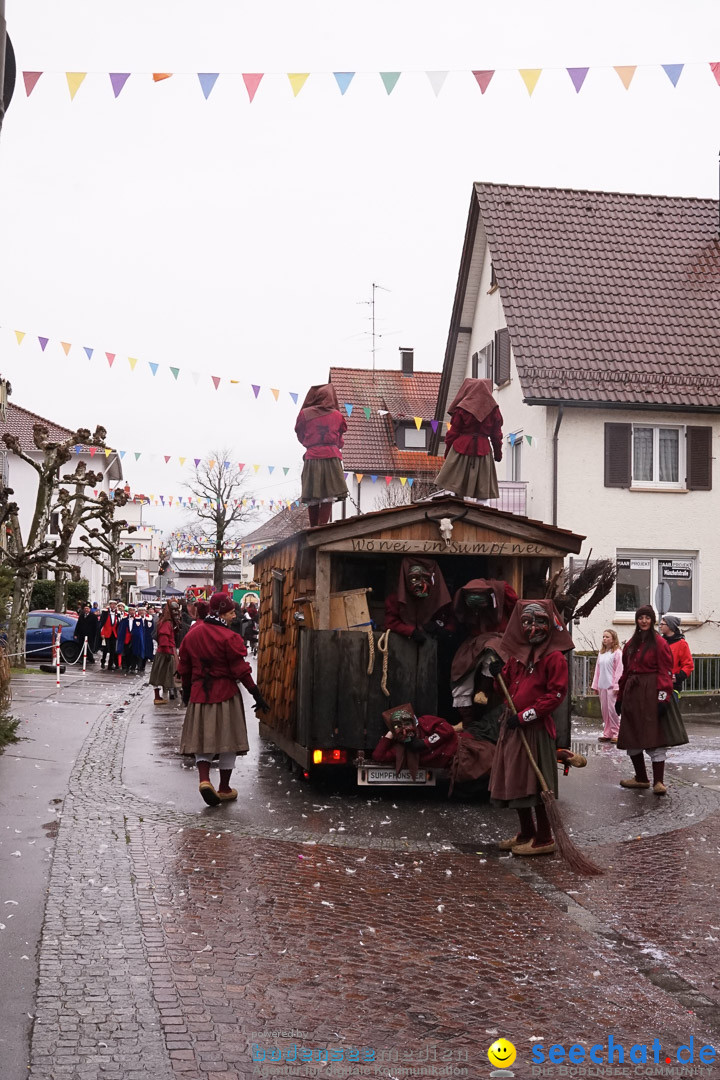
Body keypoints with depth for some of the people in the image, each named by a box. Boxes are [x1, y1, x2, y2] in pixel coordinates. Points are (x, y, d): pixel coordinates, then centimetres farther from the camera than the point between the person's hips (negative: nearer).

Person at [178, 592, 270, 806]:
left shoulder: (191, 635, 5)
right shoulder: (228, 638, -13)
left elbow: (184, 668, 13)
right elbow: (240, 670, -13)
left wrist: (186, 691, 27)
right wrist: (257, 694, -7)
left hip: (199, 693, 5)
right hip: (225, 694, -4)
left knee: (202, 739, 11)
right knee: (227, 741, 7)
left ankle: (204, 779, -11)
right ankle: (224, 789, 14)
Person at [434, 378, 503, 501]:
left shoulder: (462, 408, -3)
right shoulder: (493, 409, 4)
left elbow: (453, 432, -1)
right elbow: (496, 434, 9)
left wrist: (447, 450, 8)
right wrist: (498, 452, 18)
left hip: (462, 447, -2)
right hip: (483, 448, 2)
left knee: (458, 485, 2)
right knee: (482, 488, 1)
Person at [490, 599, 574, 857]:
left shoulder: (554, 658, -8)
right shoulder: (516, 654, 13)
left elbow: (556, 694, -15)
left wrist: (525, 716, -18)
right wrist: (499, 674, -1)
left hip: (536, 728, -8)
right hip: (512, 726, 8)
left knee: (536, 785, -3)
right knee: (515, 782, 14)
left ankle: (544, 839, 7)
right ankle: (526, 833, 27)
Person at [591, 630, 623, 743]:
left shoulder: (617, 652, -5)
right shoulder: (601, 653, 15)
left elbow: (619, 670, -9)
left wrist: (616, 686, -13)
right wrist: (595, 685, 14)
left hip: (612, 686, -7)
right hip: (602, 686, 7)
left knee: (612, 709, -9)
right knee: (604, 710, 8)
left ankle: (615, 733, -2)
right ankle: (607, 733, 13)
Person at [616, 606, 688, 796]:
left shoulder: (659, 643, -4)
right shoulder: (631, 644, 15)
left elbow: (665, 672, -9)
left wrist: (663, 698, -17)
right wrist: (620, 697, 15)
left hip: (651, 694, -7)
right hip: (632, 694, 7)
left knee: (656, 737, -8)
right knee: (631, 738, 10)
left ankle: (658, 782, -7)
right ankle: (641, 778, 22)